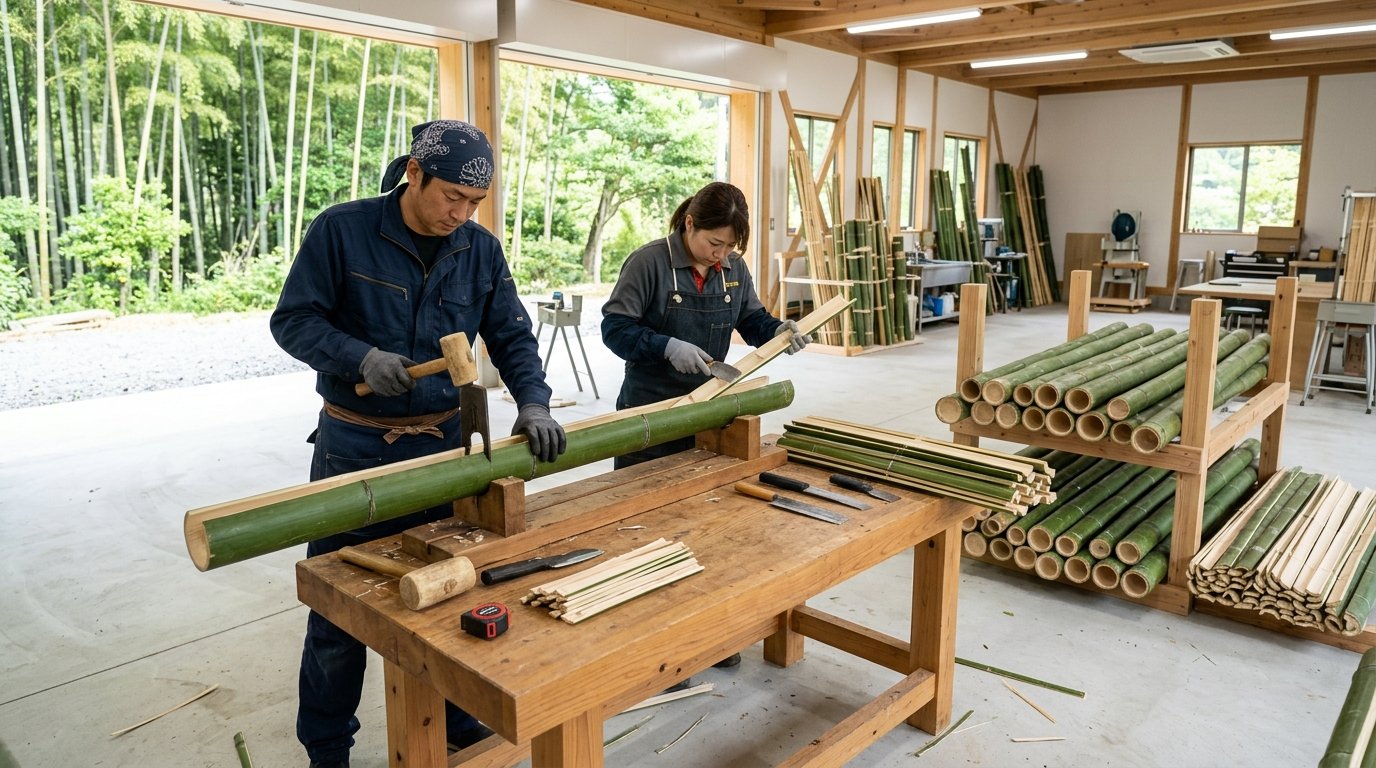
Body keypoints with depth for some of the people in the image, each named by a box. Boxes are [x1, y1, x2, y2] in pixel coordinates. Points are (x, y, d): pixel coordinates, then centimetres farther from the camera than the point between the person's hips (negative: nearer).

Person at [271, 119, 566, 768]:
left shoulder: (481, 250, 0)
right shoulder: (342, 230, -10)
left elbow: (512, 338, 2)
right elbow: (292, 320, -8)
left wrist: (532, 403, -16)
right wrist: (362, 358, -25)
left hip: (444, 442, 3)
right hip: (354, 446, -3)